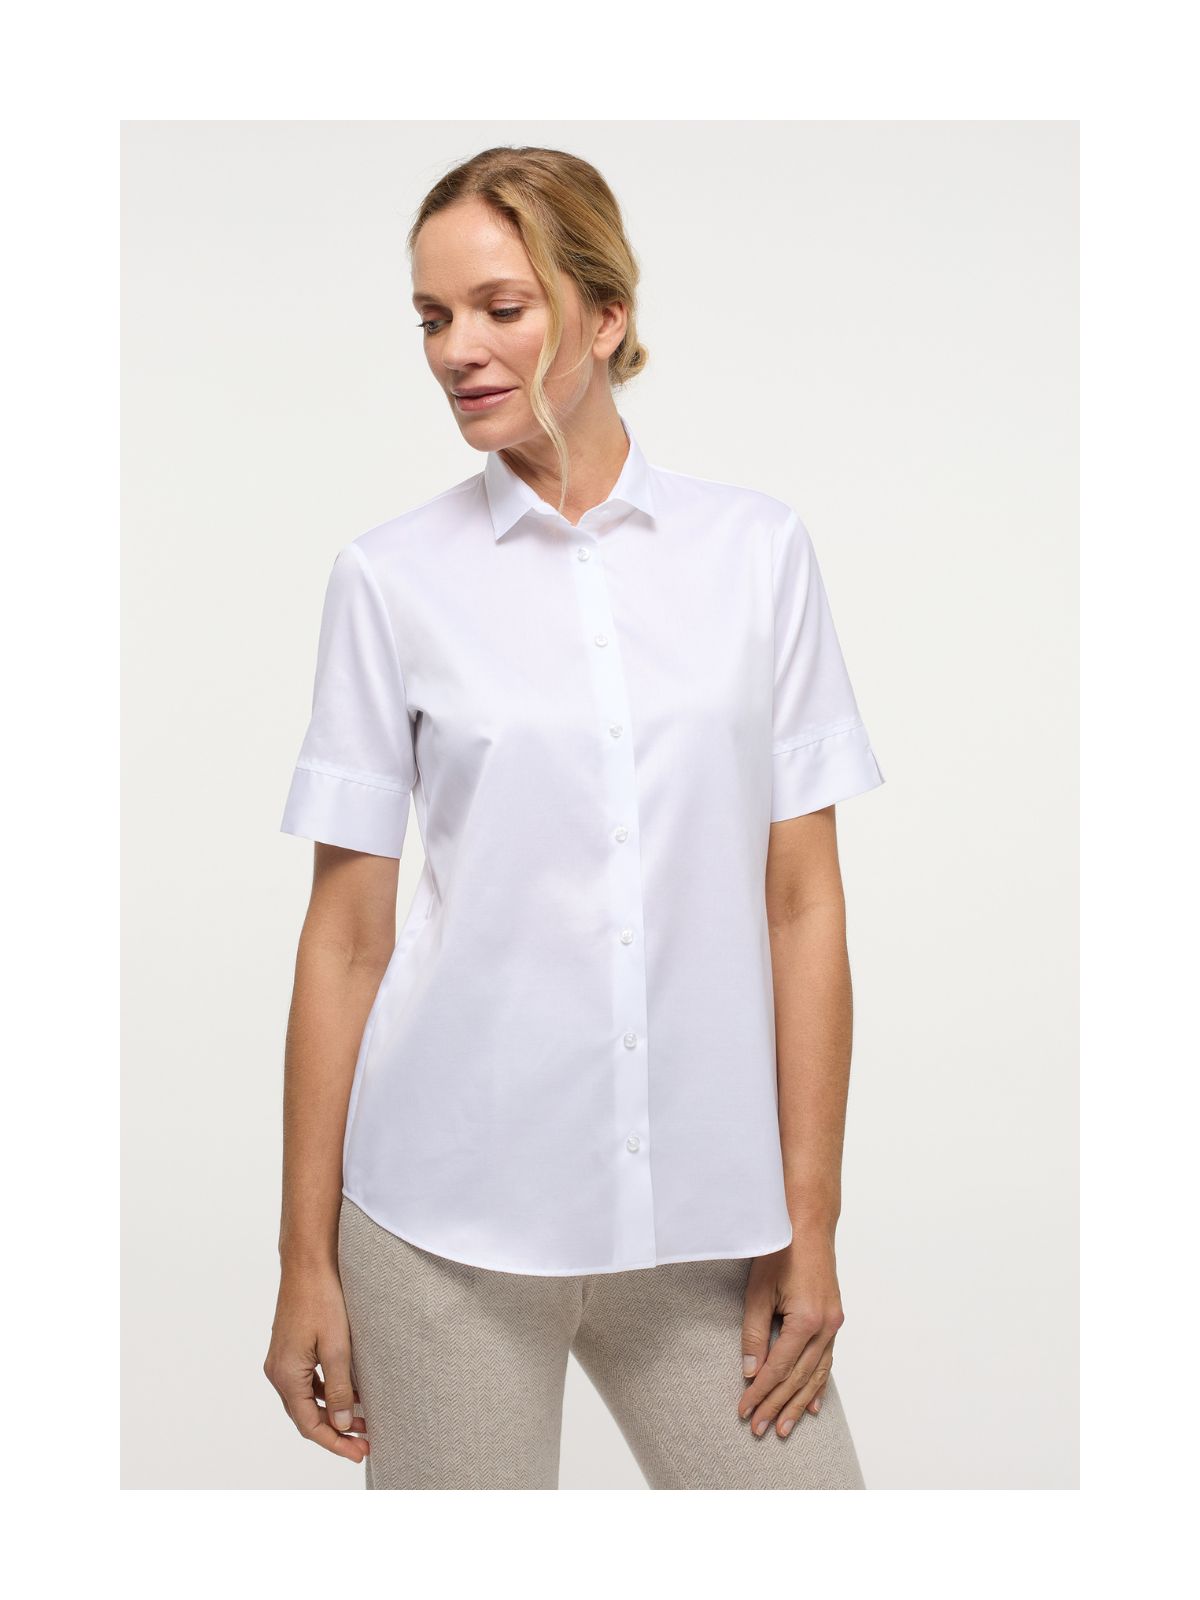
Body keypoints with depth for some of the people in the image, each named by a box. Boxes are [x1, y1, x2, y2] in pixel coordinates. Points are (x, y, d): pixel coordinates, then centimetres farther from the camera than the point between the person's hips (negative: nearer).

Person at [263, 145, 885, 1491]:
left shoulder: (757, 548, 3)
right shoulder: (391, 578, 0)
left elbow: (803, 901, 2)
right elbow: (345, 935, 1)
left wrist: (809, 1225, 0)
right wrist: (306, 1258, 1)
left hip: (701, 1223, 1)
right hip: (453, 1218, -1)